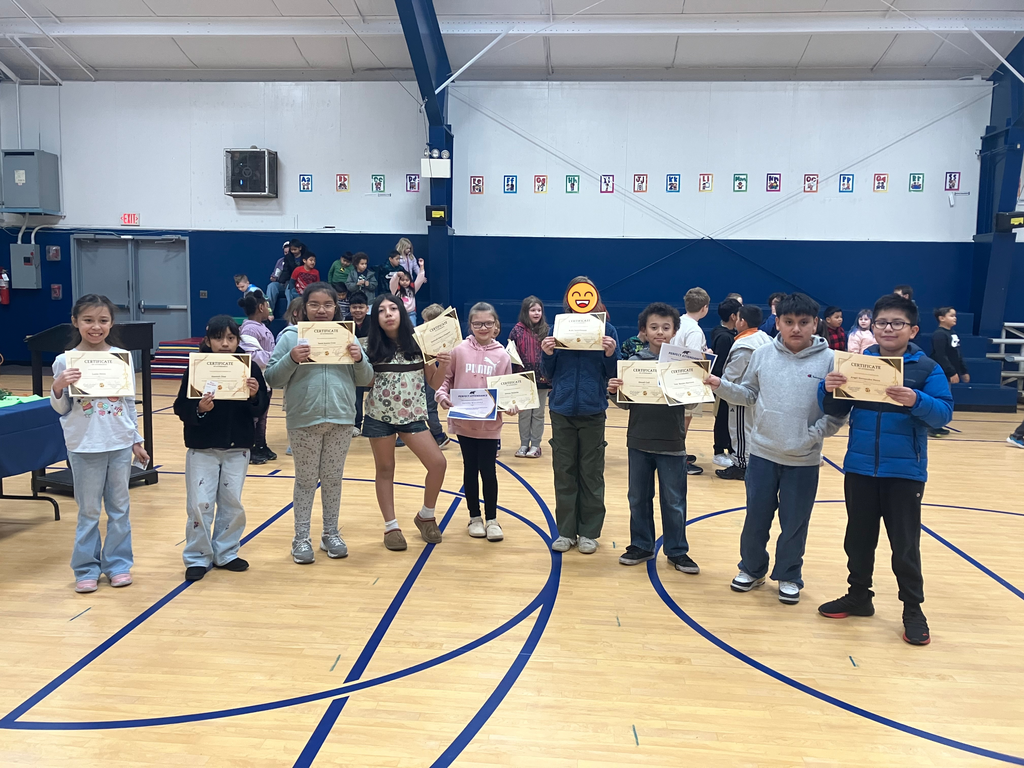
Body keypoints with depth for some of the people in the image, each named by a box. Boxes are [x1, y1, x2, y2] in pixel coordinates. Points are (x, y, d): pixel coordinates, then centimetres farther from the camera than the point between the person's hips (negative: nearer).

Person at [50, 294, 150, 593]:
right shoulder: (65, 361, -5)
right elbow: (62, 409, 0)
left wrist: (137, 441, 9)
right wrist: (57, 388, -20)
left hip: (120, 445, 2)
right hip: (84, 447, -2)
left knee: (119, 508, 10)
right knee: (89, 511, 8)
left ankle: (118, 564, 23)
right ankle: (86, 569, 21)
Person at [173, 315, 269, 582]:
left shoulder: (250, 367, -2)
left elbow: (261, 409, 0)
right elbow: (181, 408, -6)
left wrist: (255, 396, -20)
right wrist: (199, 409, -25)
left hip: (238, 447, 2)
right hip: (202, 447, -2)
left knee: (232, 503, 10)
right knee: (200, 504, 1)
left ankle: (225, 553, 26)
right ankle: (197, 558, 17)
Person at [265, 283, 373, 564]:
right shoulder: (290, 337, -1)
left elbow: (365, 380, 8)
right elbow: (272, 379, -4)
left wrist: (359, 360, -12)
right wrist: (291, 359, -20)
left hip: (341, 419, 2)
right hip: (304, 420, -2)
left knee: (333, 479, 13)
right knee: (306, 480, 9)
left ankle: (331, 534, 26)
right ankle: (301, 538, 19)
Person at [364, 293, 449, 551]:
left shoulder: (418, 343, 0)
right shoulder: (371, 347, -3)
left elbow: (434, 383, 4)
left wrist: (444, 365, -14)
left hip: (412, 416, 1)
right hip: (380, 416, -1)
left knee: (438, 463, -7)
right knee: (385, 470, 8)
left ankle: (425, 516, 16)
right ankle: (391, 526, 21)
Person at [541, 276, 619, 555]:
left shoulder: (607, 330, -1)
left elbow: (613, 375, 0)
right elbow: (548, 375, 5)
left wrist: (610, 354, -18)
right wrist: (547, 354, -14)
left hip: (592, 410, -1)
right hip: (562, 409, 2)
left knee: (591, 473, 7)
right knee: (564, 472, 8)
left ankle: (589, 532, 18)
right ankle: (566, 531, 18)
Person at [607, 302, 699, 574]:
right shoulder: (634, 362, 0)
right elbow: (625, 404, 3)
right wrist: (614, 391, -16)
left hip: (672, 444, -2)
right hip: (639, 442, 2)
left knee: (674, 501, 9)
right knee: (639, 498, 14)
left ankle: (677, 551, 24)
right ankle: (641, 546, 30)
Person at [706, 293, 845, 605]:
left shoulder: (829, 360, -7)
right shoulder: (762, 355, 0)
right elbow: (748, 394, 9)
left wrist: (812, 435, -15)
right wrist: (720, 385, -6)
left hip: (804, 460, -2)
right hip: (762, 453, 2)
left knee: (795, 523, 11)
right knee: (756, 518, 13)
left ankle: (788, 576, 31)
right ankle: (752, 569, 33)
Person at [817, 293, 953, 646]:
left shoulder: (927, 368, -5)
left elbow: (944, 412, -13)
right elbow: (837, 411, 3)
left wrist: (916, 401, -32)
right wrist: (828, 390, -18)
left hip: (905, 472, -3)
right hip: (859, 468, 3)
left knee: (905, 545, 5)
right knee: (859, 538, 14)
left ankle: (913, 608, 21)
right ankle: (859, 596, 31)